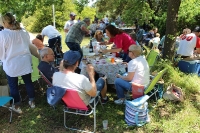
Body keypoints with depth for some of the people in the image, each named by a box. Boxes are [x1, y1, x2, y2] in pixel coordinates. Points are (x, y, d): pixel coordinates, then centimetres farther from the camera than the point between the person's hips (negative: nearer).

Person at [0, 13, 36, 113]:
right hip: (25, 62, 4)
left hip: (11, 64, -4)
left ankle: (17, 107, 27)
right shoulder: (24, 32, -4)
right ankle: (32, 102, 31)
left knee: (13, 86, 12)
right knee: (28, 82, 17)